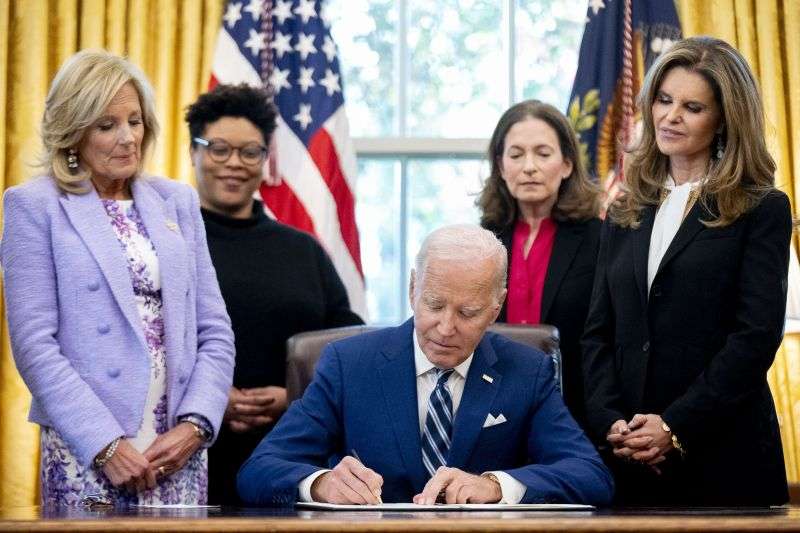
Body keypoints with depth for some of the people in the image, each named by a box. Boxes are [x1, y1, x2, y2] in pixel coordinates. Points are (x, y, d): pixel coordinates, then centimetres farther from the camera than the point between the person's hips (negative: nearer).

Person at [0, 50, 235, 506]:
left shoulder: (178, 201, 13)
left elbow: (215, 332, 11)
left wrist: (195, 425, -4)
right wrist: (106, 445, -13)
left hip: (180, 450, 3)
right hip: (86, 455, -3)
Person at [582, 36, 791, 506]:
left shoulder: (762, 211, -1)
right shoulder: (628, 214, 14)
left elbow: (757, 336, -10)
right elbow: (599, 331, 9)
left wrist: (676, 428, -15)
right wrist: (610, 420, -7)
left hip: (726, 453, -4)